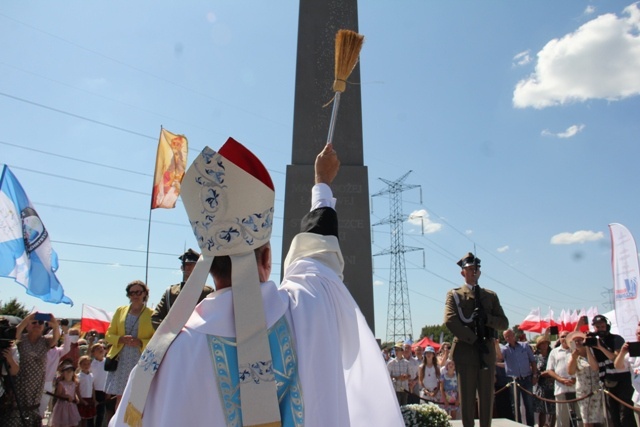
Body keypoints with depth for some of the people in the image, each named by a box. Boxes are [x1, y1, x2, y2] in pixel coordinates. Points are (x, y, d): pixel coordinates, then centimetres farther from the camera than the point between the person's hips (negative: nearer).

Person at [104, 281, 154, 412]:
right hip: (121, 361, 3)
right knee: (120, 398, 5)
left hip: (141, 362, -3)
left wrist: (141, 343, -19)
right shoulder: (120, 311, 12)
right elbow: (109, 335, 11)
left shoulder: (152, 314, 1)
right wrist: (121, 339, -9)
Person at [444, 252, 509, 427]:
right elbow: (450, 320, -11)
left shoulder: (491, 295, 16)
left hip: (487, 352, 3)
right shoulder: (454, 294, 4)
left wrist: (487, 318, -11)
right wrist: (474, 340, -15)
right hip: (465, 352, -3)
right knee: (467, 396, 2)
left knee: (487, 396, 8)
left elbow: (504, 323, 10)